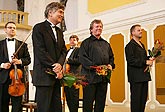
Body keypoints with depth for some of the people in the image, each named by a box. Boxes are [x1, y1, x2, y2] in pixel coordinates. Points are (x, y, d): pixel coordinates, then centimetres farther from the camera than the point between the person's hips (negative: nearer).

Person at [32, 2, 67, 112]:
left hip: (57, 76, 7)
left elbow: (63, 50, 11)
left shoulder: (59, 31, 20)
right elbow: (40, 51, -12)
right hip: (44, 75, -7)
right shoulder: (39, 28, -3)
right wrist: (54, 68, -14)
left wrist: (59, 64, -9)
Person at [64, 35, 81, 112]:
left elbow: (79, 61, -15)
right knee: (68, 96, 9)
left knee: (74, 96, -8)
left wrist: (68, 60, -15)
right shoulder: (68, 51, 25)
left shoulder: (79, 50, 0)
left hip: (74, 75, -8)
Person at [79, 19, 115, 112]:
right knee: (88, 102, -3)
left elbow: (111, 57, 24)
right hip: (90, 76, -5)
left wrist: (111, 65, 1)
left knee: (101, 102, 9)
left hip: (104, 77, 6)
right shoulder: (86, 42, 4)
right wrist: (94, 67, -18)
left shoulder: (106, 44, 22)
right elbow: (82, 58, -7)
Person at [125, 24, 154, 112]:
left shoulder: (141, 45, 21)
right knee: (136, 99, -5)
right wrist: (145, 62, -18)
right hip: (136, 77, -9)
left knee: (143, 98, 10)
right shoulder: (130, 46, -8)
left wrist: (149, 59, 3)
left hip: (144, 76, 9)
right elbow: (131, 60, -19)